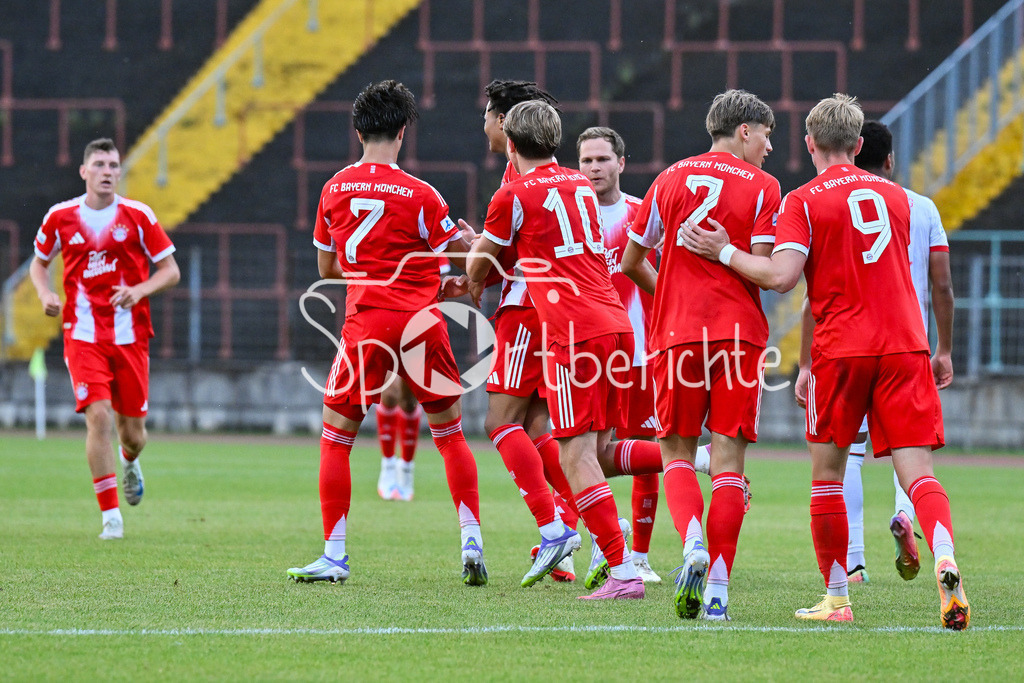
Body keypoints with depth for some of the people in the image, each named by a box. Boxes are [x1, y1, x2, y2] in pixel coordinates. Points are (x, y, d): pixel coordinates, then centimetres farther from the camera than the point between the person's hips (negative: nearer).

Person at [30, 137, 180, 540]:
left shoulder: (137, 216, -1)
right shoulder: (61, 217, 1)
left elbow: (170, 271, 3)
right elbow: (39, 263, 17)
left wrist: (140, 290, -16)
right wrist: (45, 295, -4)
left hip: (130, 336, 1)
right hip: (83, 335, -1)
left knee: (132, 432, 5)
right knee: (99, 416, -18)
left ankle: (129, 462, 46)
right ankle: (111, 517, -12)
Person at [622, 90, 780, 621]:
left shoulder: (671, 180, 9)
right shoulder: (762, 188, 1)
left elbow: (631, 262, 13)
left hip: (678, 334, 2)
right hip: (739, 332, -2)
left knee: (678, 454, 9)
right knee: (727, 459, 0)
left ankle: (693, 545, -19)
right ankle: (718, 588, -6)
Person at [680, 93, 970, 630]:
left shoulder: (804, 201, -2)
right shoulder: (895, 196, 14)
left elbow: (781, 276, -14)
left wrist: (724, 252, -2)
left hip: (841, 349, -3)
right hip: (904, 343, 3)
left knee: (826, 470, 11)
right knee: (916, 470, -4)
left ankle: (836, 599, 13)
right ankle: (945, 562, -30)